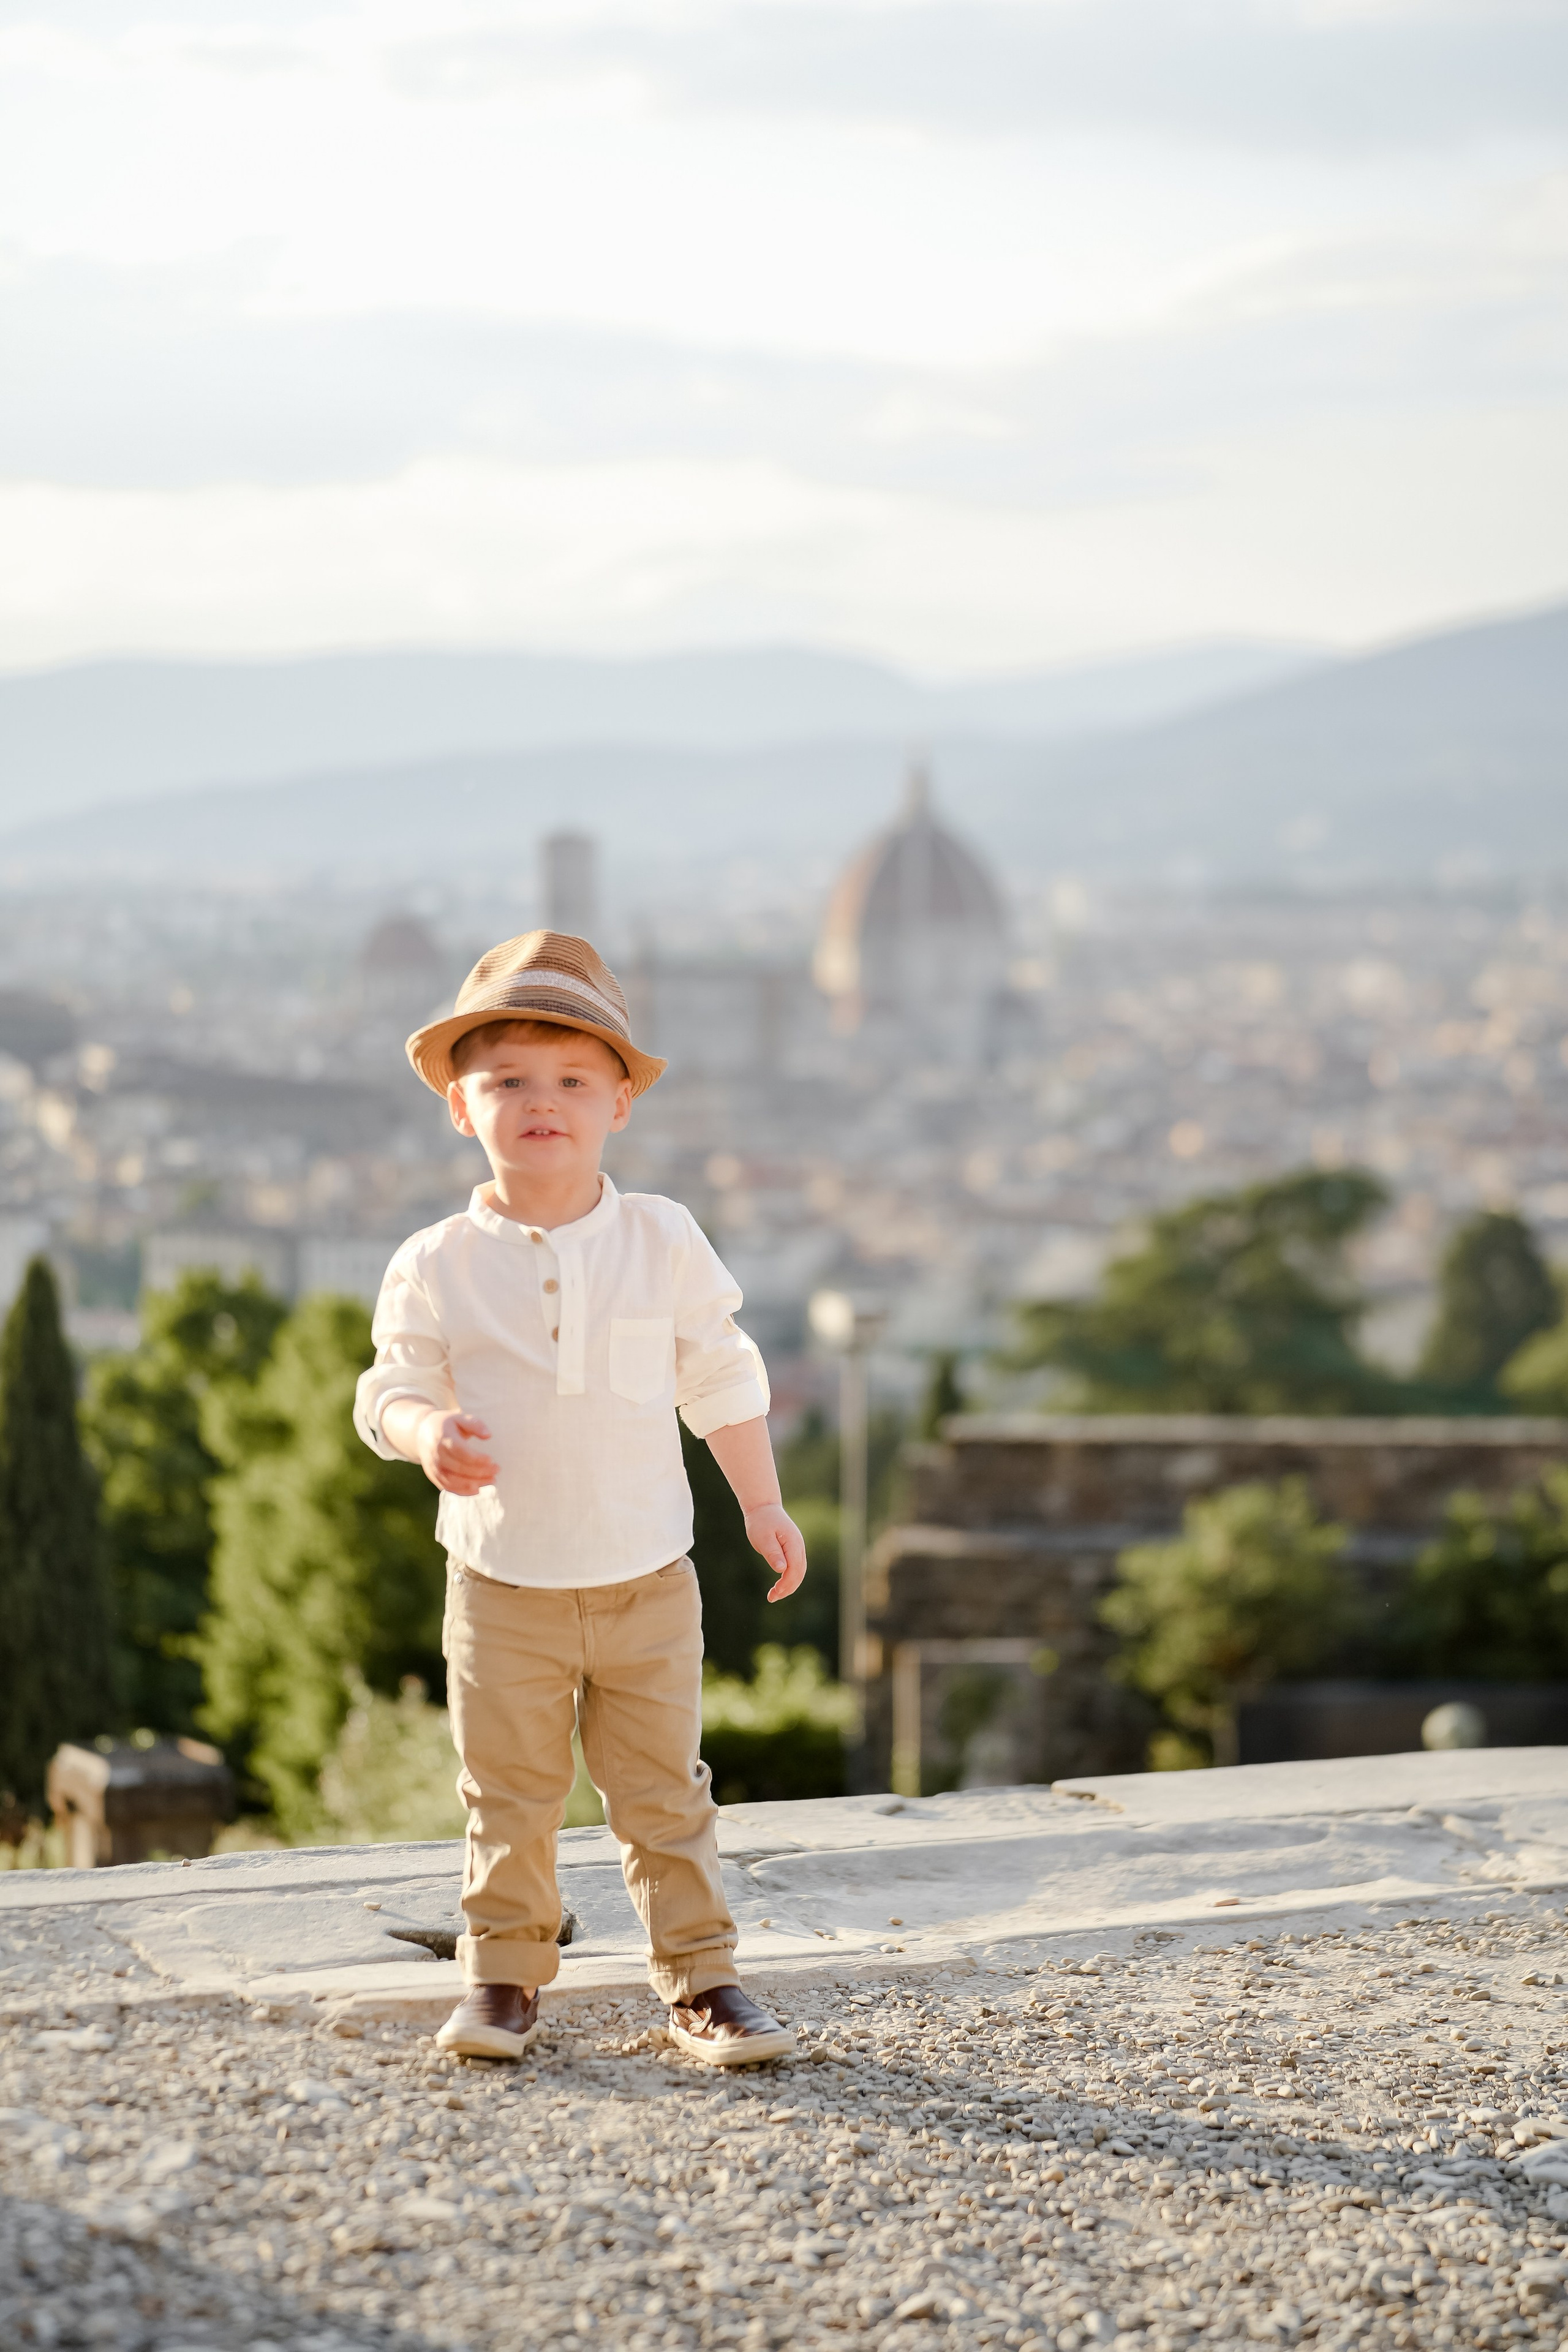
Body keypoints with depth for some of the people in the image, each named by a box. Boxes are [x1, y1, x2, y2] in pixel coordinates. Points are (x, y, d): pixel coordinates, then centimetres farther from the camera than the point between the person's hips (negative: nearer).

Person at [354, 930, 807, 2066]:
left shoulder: (664, 1240, -1)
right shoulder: (438, 1267, -5)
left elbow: (723, 1378, 7)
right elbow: (392, 1385, 1)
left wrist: (763, 1505, 8)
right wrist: (425, 1432, -22)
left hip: (647, 1585, 1)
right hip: (503, 1591, -1)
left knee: (664, 1794, 7)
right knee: (508, 1798, 6)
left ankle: (701, 1979, 17)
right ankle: (503, 1973, 21)